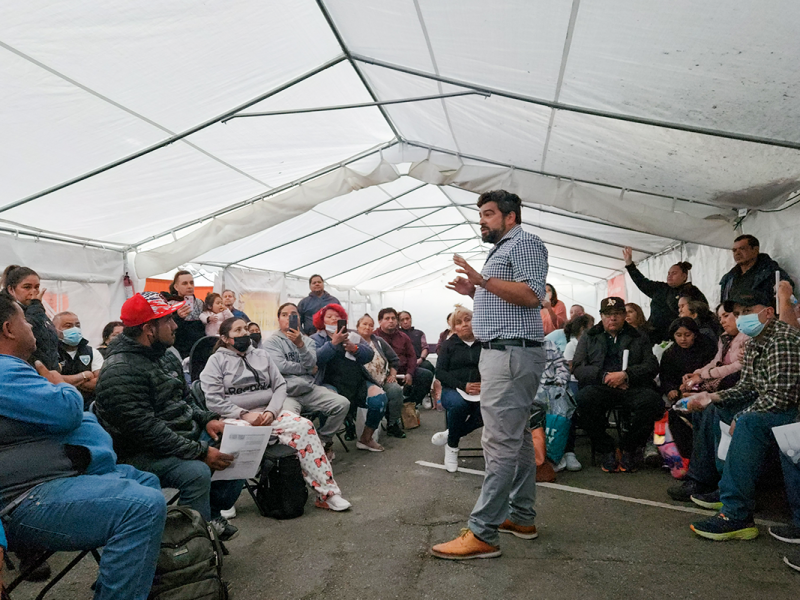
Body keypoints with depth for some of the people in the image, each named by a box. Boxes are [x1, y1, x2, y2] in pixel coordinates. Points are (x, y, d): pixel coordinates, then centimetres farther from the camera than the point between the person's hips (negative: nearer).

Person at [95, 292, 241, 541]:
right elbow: (145, 430, -25)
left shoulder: (166, 356, 9)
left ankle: (212, 515, 13)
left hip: (186, 436, 9)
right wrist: (200, 452, -26)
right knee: (196, 472, -33)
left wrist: (207, 419, -1)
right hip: (144, 453, -9)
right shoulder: (119, 371, -20)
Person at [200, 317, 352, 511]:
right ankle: (325, 492, -25)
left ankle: (327, 493, -24)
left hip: (270, 412, 4)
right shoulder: (217, 360, 7)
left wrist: (271, 412, -8)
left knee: (305, 426, -26)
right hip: (237, 419, -4)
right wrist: (245, 414, -15)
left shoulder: (263, 355, 19)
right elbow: (213, 399, -5)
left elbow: (280, 385, 12)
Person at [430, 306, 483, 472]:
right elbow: (440, 372, 1)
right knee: (458, 404, -36)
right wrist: (463, 386, -13)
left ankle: (450, 434, -5)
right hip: (453, 390, -1)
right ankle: (452, 447, -7)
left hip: (480, 391, 1)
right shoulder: (449, 344, 10)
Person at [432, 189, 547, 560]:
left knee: (500, 443, -12)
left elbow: (532, 294, -19)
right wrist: (474, 292, 17)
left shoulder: (524, 243, -4)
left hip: (513, 353, -11)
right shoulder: (502, 250, 26)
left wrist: (484, 281, -26)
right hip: (501, 353, 11)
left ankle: (482, 534, -11)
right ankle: (521, 518, 23)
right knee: (516, 438, 14)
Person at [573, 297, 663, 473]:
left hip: (632, 387, 1)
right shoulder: (589, 337, 21)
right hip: (599, 387, -1)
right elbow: (577, 368, 8)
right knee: (584, 398, -35)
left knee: (652, 401, -32)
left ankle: (628, 449, -9)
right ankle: (607, 450, -15)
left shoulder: (639, 338, 22)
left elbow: (652, 366, 8)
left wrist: (626, 375, -10)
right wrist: (604, 376, -8)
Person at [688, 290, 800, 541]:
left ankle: (737, 515, -30)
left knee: (750, 423, -33)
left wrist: (740, 418, -16)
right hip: (774, 408, 11)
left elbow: (779, 397, -27)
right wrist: (712, 396, -1)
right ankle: (727, 489, 16)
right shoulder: (753, 344, 10)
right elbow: (747, 387, 13)